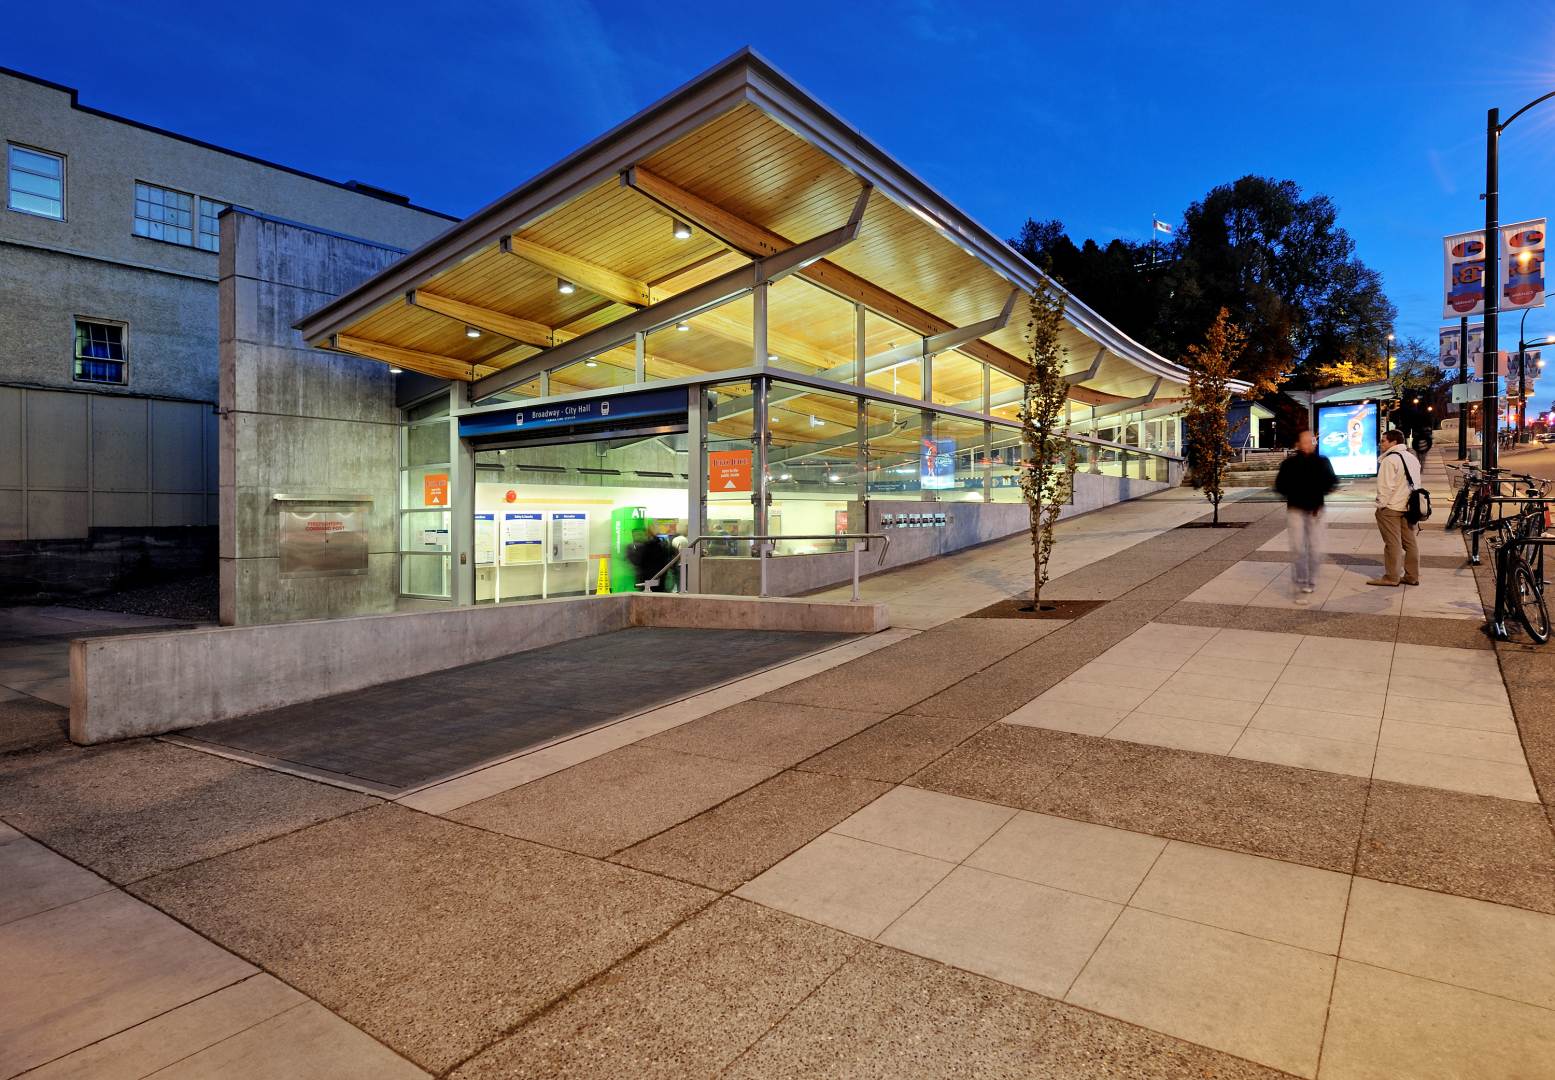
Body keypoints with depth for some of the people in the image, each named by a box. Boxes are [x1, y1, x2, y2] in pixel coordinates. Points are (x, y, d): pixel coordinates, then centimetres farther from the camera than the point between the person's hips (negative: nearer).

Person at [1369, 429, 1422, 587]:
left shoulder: (1390, 460, -15)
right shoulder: (1413, 458, 15)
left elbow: (1386, 486, -20)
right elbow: (1416, 483, 20)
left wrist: (1381, 504, -13)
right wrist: (1411, 501, 22)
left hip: (1391, 508, -9)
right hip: (1408, 507, 9)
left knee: (1393, 543, -5)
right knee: (1410, 542, 11)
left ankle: (1392, 577, -1)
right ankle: (1412, 576, 16)